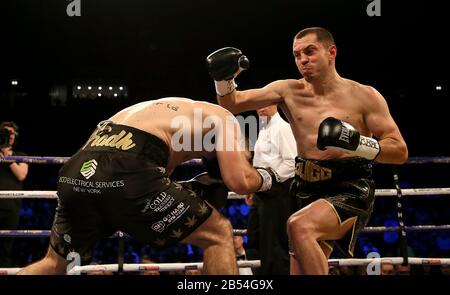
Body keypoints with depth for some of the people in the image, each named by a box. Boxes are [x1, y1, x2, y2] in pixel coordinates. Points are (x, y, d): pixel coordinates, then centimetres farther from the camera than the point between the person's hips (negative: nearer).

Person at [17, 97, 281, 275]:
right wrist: (265, 177, 25)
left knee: (56, 263, 30)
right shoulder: (222, 119, 19)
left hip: (77, 173, 7)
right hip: (125, 174, -7)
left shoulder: (170, 112, 39)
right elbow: (239, 181, 5)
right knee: (219, 235, 11)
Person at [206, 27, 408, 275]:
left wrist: (358, 143, -24)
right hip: (309, 191, 6)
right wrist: (224, 78, -12)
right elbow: (232, 105, 8)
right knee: (301, 270, 9)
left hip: (350, 190, -6)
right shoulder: (288, 91, 5)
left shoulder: (364, 96, -5)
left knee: (300, 226, -33)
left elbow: (400, 152, -7)